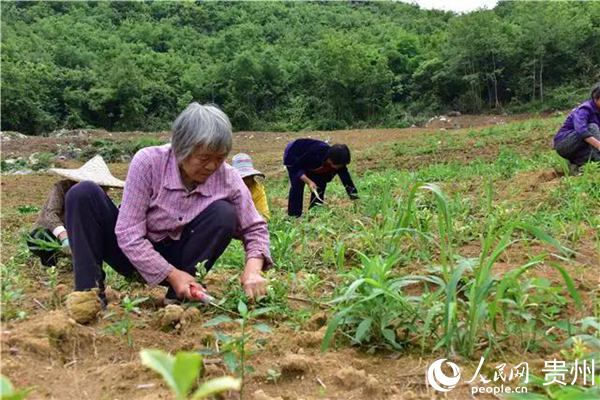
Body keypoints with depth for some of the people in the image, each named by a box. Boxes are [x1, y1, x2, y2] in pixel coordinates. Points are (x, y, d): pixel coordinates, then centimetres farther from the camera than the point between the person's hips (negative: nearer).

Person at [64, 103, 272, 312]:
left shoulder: (228, 179, -17)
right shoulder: (148, 162, -24)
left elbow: (255, 228, -7)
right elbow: (128, 235, -23)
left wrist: (253, 268, -27)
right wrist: (171, 274, -30)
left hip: (177, 259, 1)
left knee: (224, 213, -24)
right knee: (84, 193, -22)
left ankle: (180, 298, -15)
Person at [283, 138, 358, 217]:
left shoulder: (339, 162, -26)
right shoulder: (315, 154, -43)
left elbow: (347, 180, -22)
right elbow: (296, 168, -35)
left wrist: (355, 199, -29)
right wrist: (309, 182, -45)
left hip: (309, 162, 6)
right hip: (293, 156, -6)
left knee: (320, 185, -3)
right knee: (297, 186, -19)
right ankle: (294, 216, -12)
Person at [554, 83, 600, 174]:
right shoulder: (584, 109, -18)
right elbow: (580, 129, -37)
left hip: (574, 150, 8)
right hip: (563, 143, -8)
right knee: (592, 128, -26)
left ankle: (576, 163, -3)